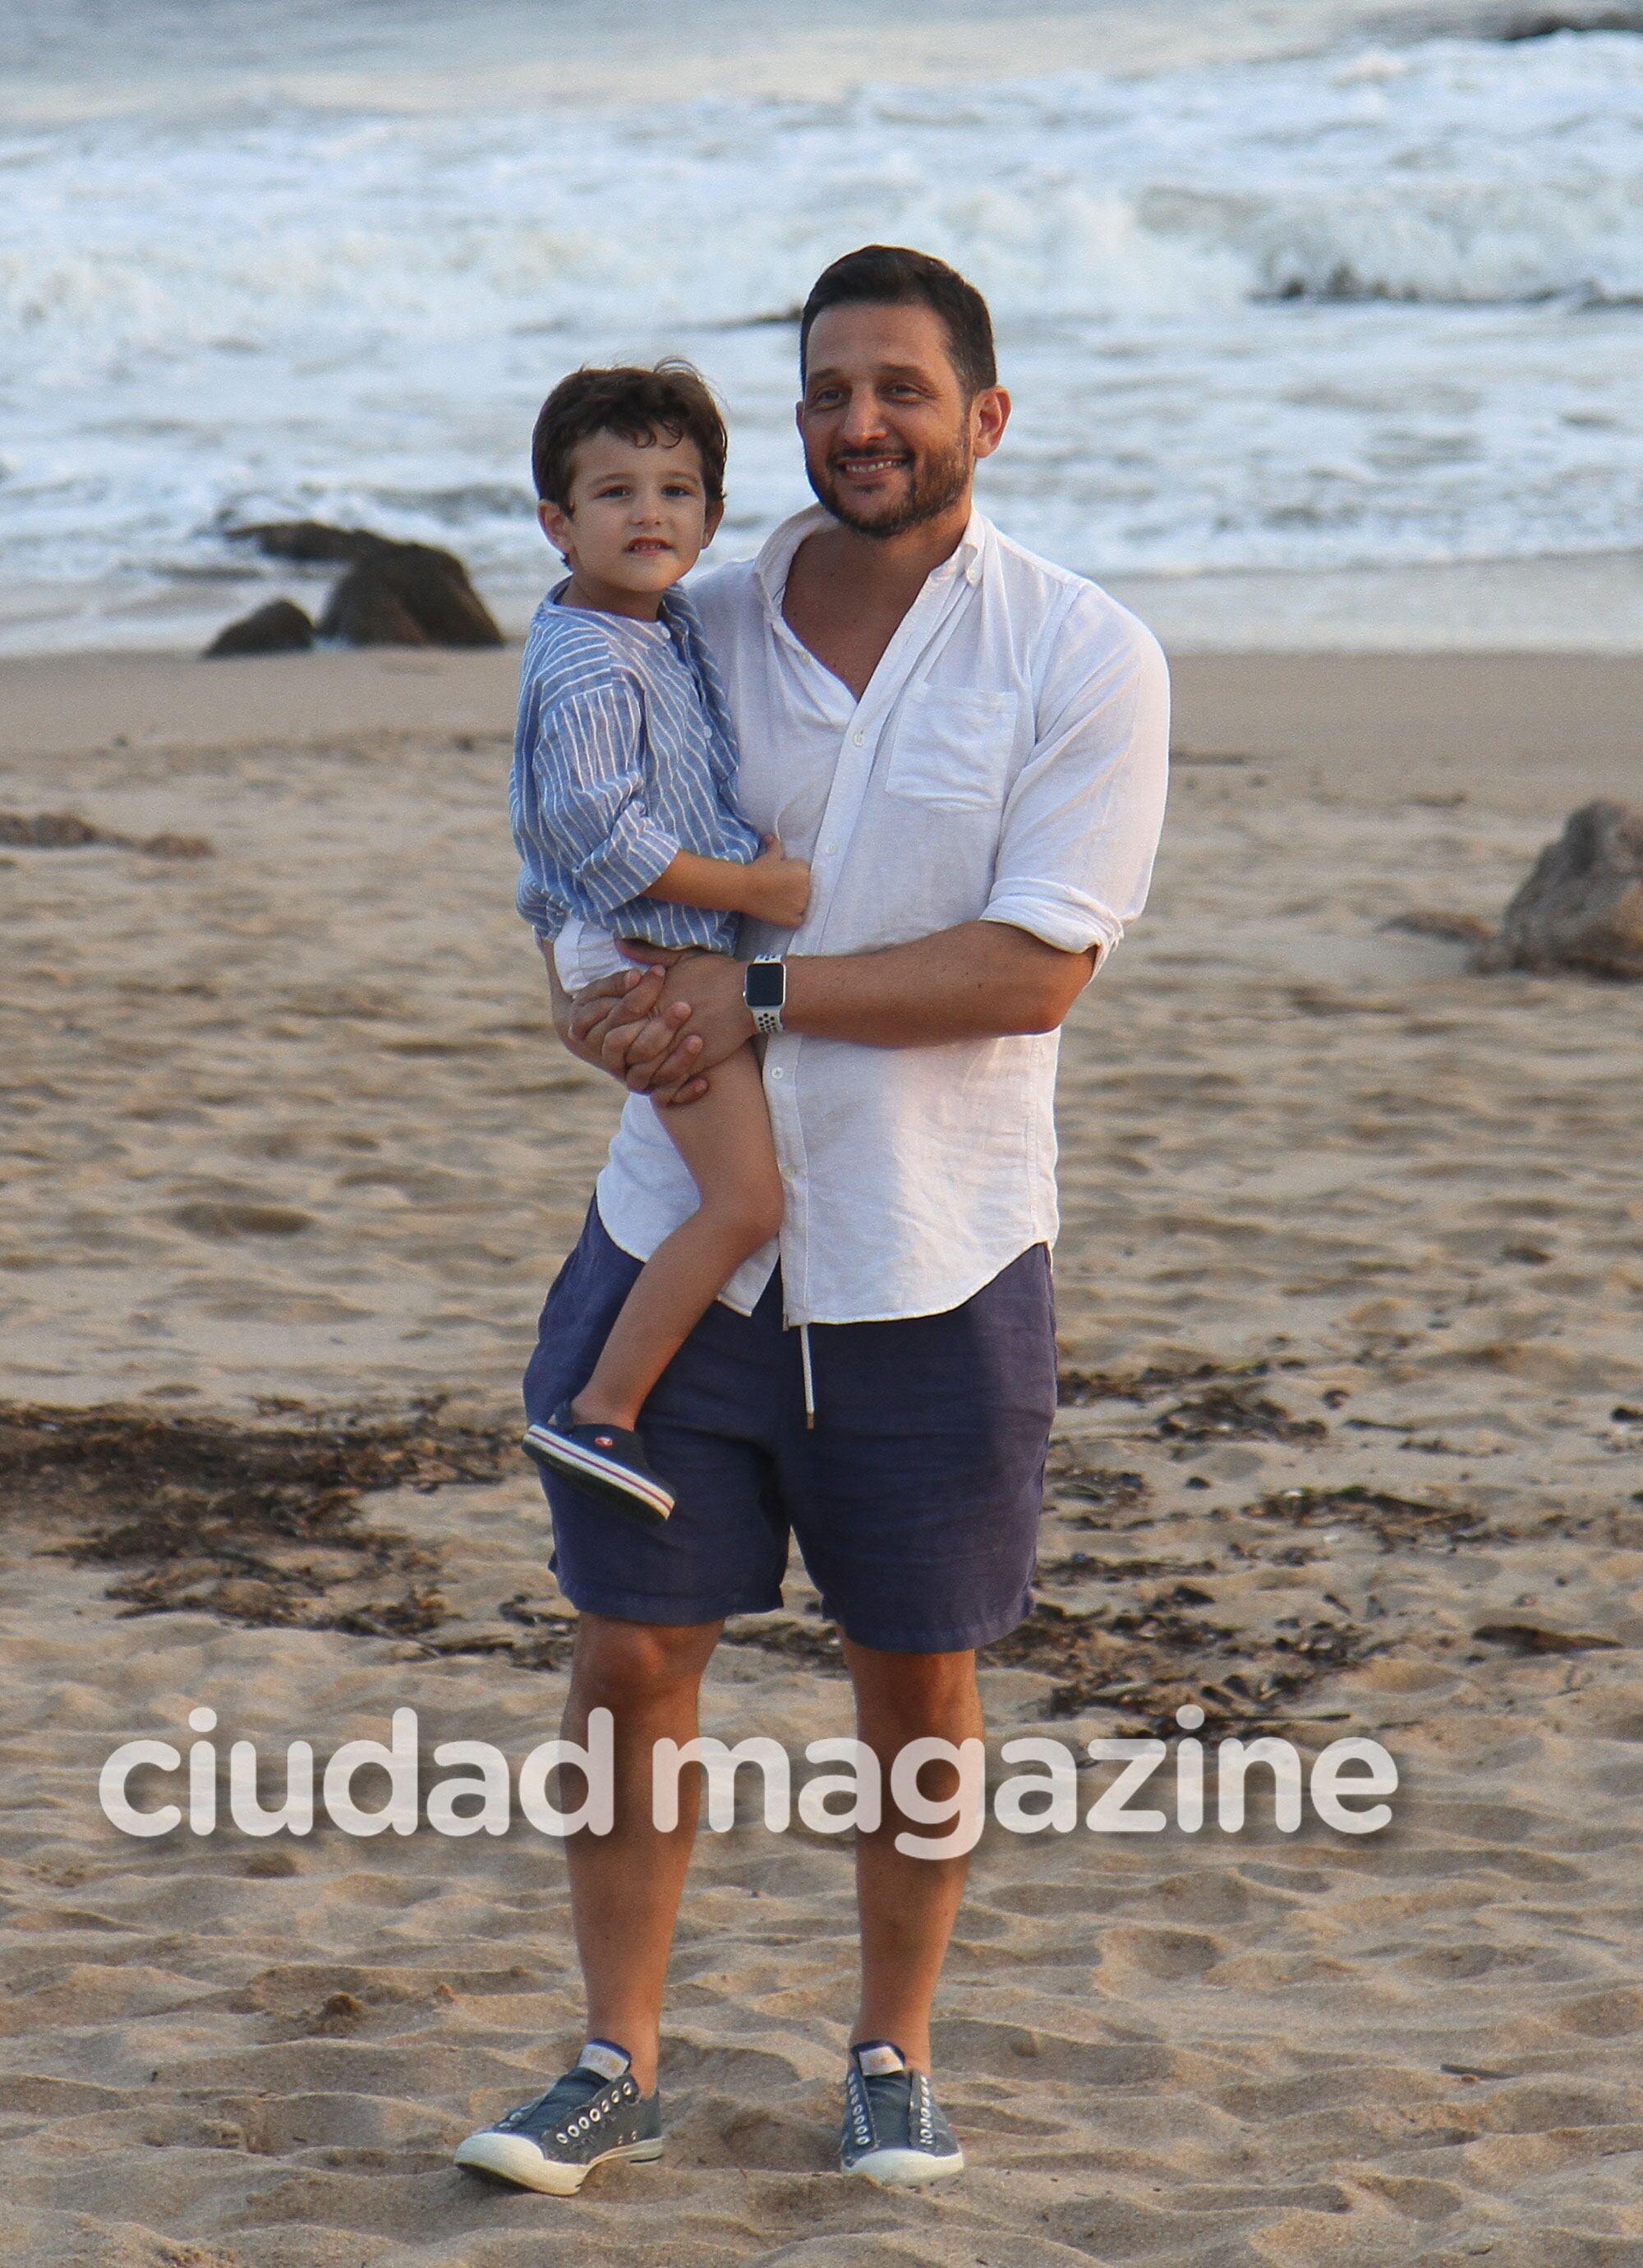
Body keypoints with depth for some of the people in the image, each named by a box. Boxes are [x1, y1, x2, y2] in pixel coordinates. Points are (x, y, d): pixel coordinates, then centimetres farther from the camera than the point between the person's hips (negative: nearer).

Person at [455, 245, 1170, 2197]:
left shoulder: (1083, 662, -9)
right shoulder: (694, 631, 3)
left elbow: (1037, 967, -17)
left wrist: (763, 990, -22)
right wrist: (599, 997, -12)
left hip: (932, 1257, -2)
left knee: (915, 1677, 10)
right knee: (631, 1649, 3)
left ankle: (892, 2055, 27)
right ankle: (618, 2060, 17)